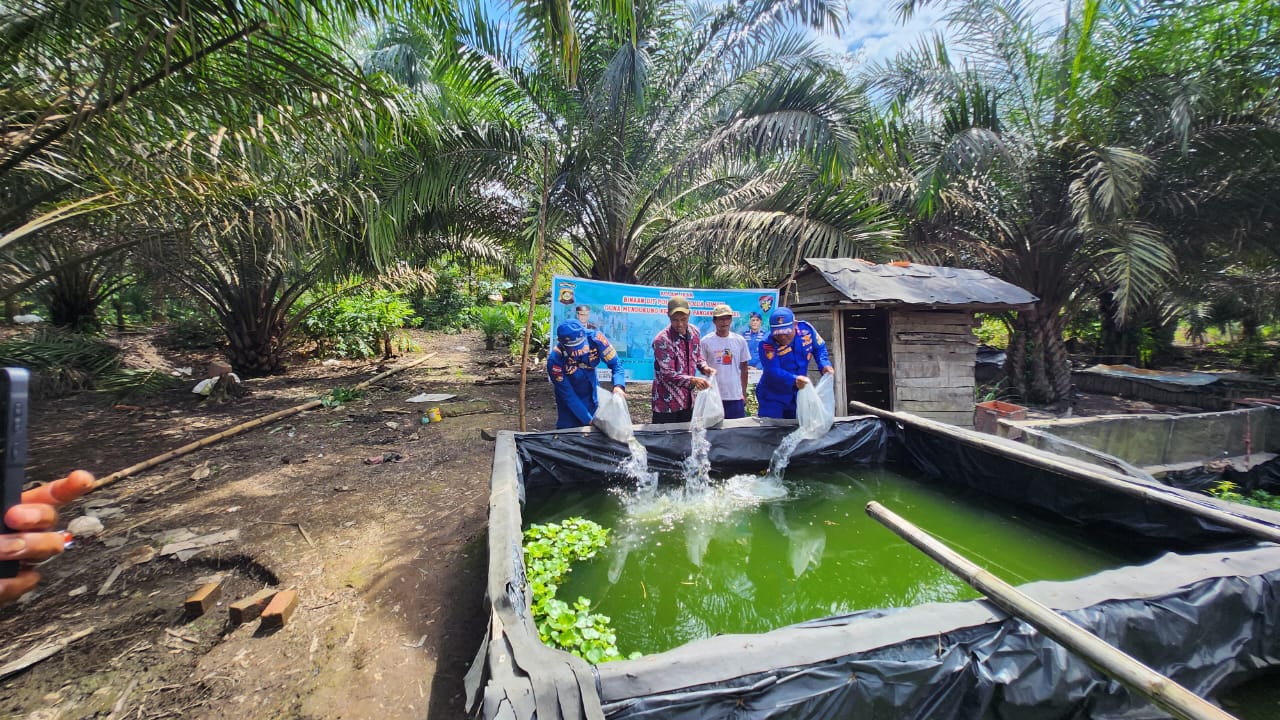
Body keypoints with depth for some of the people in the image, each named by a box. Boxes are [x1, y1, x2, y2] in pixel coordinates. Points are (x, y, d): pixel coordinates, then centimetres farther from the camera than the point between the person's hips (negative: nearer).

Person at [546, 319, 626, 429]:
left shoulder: (595, 339, -29)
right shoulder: (555, 360, -33)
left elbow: (615, 364, -18)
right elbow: (568, 395, -24)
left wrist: (619, 386, -37)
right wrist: (588, 420, -24)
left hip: (592, 395, 3)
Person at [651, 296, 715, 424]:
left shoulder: (694, 332, 2)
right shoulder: (662, 340, -19)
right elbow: (667, 374, -23)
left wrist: (704, 368, -5)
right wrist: (692, 380, -35)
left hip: (688, 401, 6)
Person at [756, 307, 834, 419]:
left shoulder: (806, 329, -13)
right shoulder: (767, 344, -25)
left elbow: (819, 348, 6)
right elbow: (773, 371, -34)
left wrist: (824, 364, -14)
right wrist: (794, 380, -51)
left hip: (799, 394, 4)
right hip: (772, 397, -4)